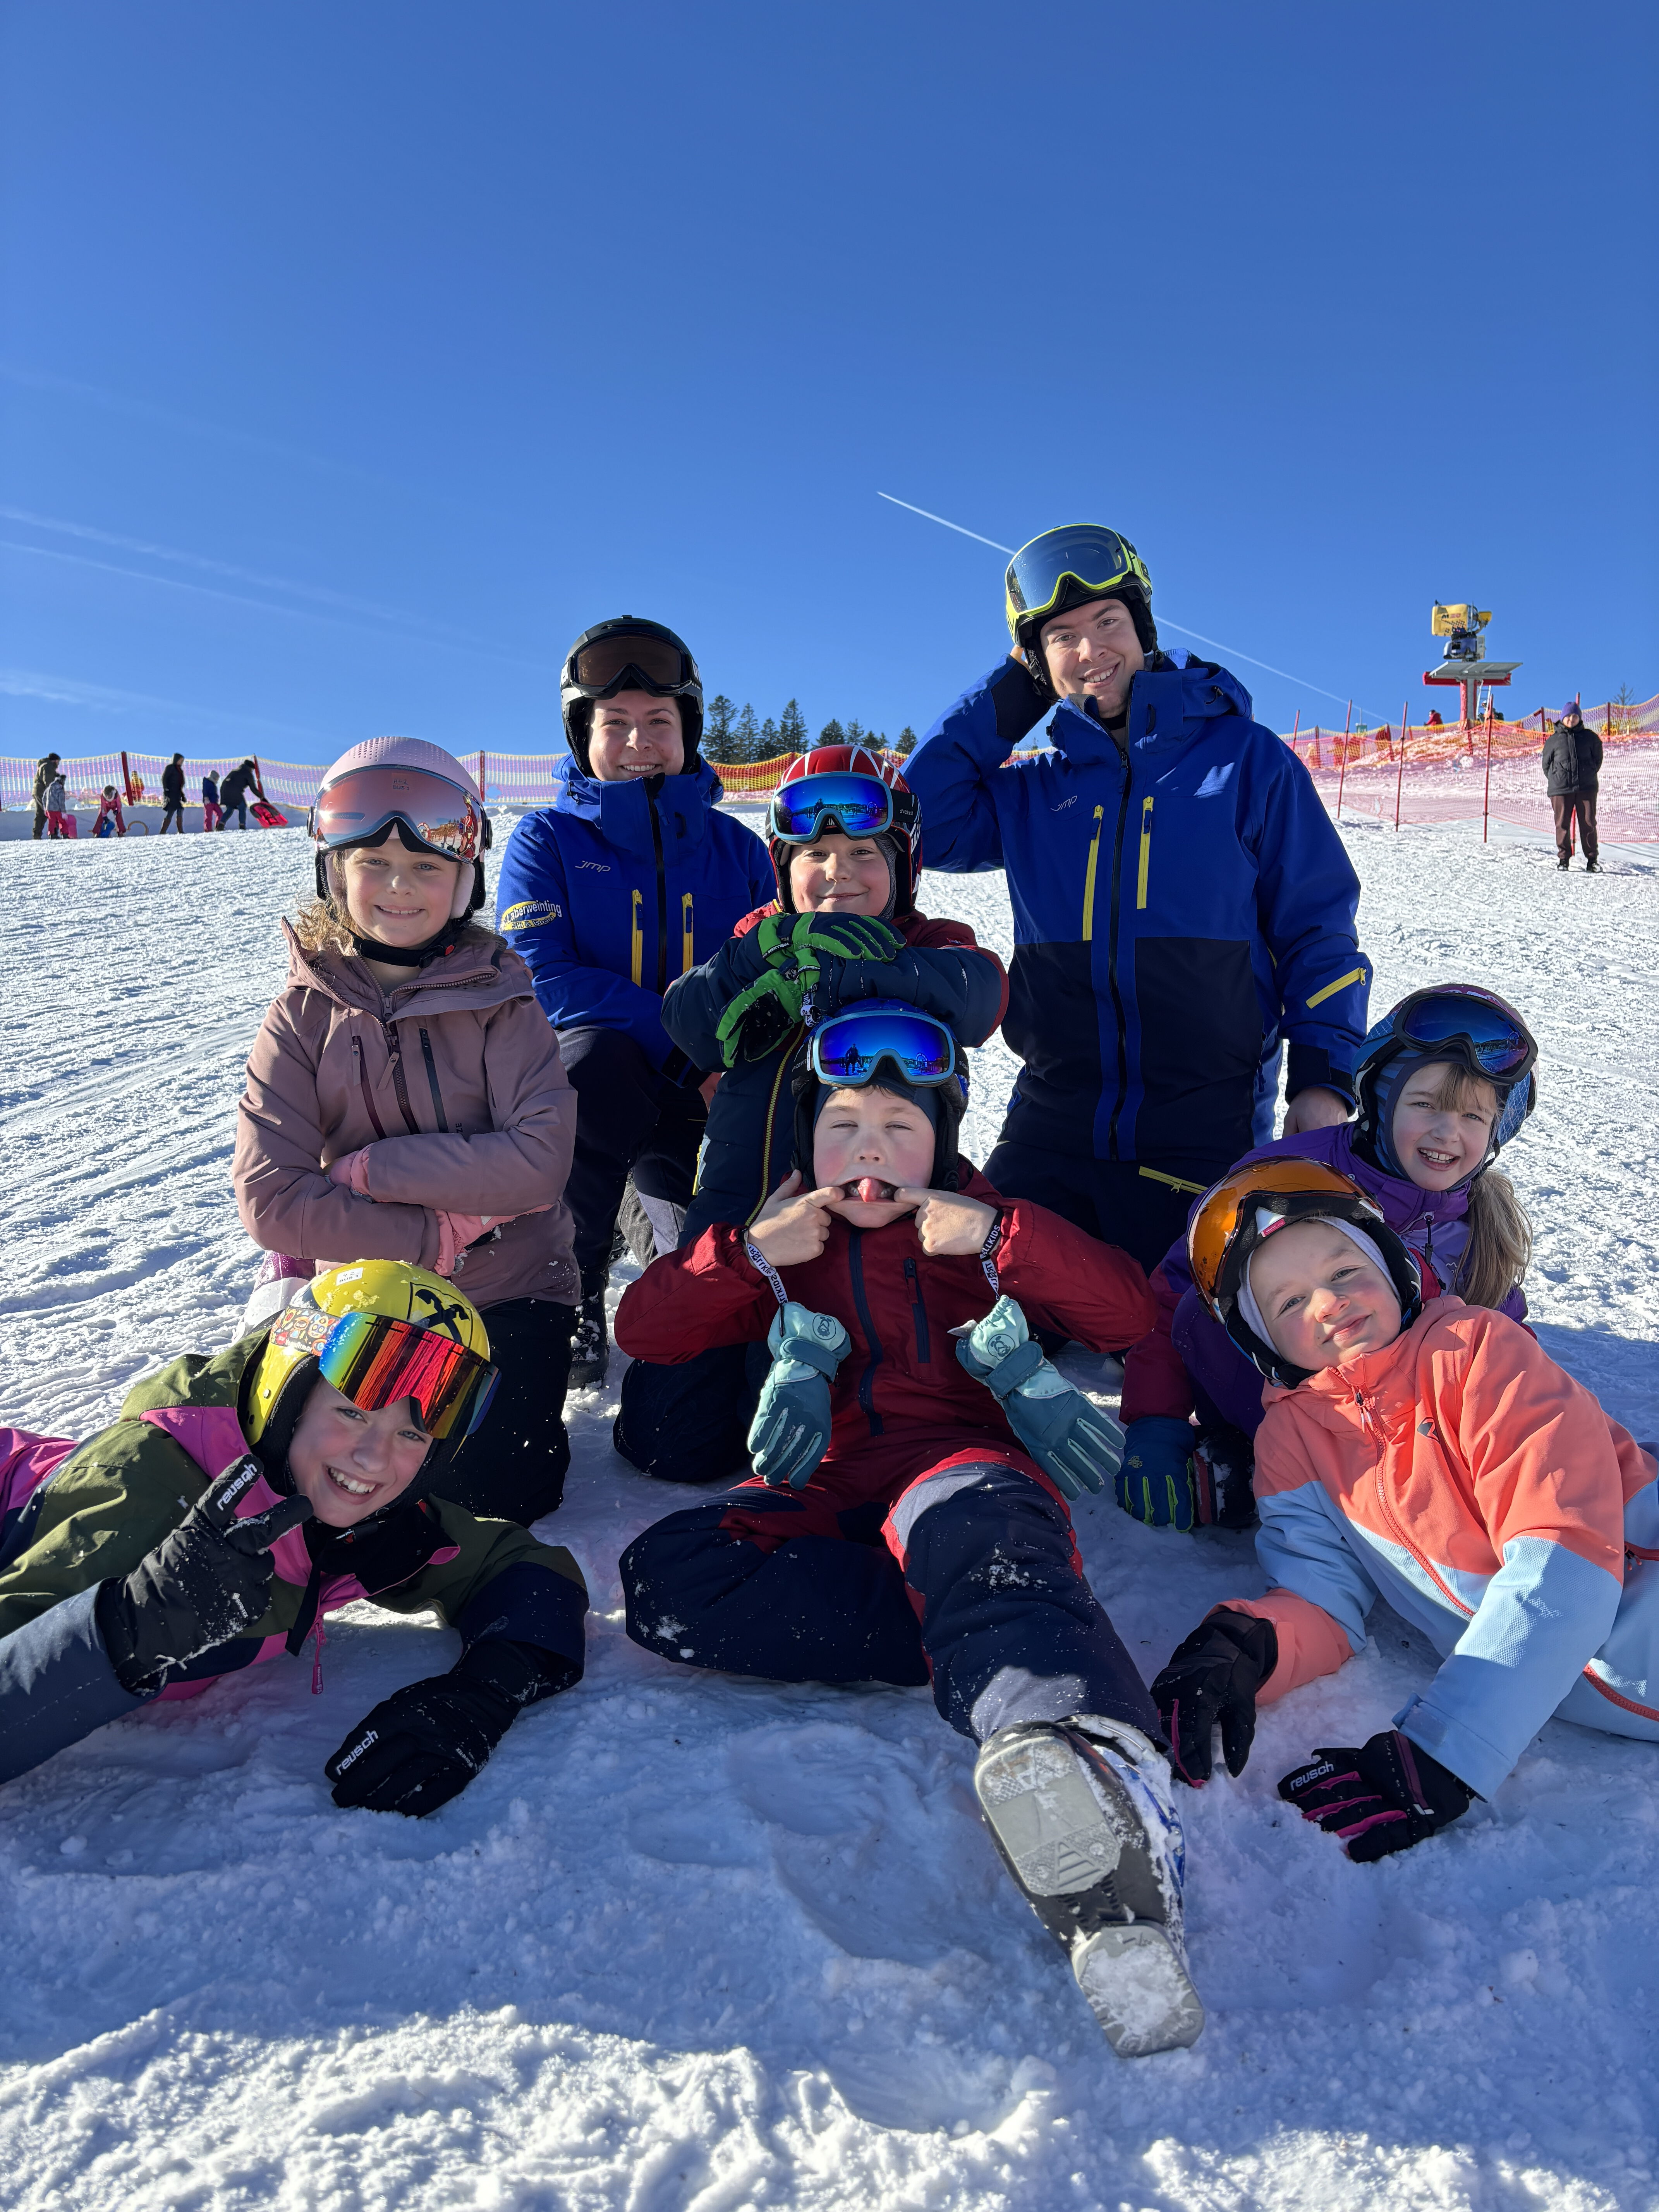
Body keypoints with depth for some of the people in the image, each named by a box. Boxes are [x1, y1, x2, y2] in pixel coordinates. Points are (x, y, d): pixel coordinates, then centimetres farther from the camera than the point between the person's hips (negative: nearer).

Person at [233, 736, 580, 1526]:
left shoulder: (498, 998, -8)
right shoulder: (303, 1016, -5)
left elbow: (540, 1159, -20)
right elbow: (269, 1197, -13)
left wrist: (368, 1168, -20)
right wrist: (439, 1237, -18)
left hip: (508, 1290, -1)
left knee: (501, 1494, -11)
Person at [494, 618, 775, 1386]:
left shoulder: (736, 847, 7)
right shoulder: (546, 838, 0)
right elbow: (542, 978, -13)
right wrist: (685, 1037, -23)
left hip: (699, 1098, 2)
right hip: (591, 1066, -1)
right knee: (597, 1057, -37)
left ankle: (665, 1213, 16)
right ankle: (571, 1294, -18)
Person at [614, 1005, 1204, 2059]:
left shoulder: (976, 1227, 23)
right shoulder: (783, 1237, 28)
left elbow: (1131, 1313, 11)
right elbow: (643, 1328, 18)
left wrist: (1000, 1237, -1)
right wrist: (750, 1252, 4)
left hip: (965, 1468, -2)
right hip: (822, 1497, 3)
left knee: (968, 1521, -40)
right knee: (663, 1575, -28)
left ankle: (1090, 1755, -69)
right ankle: (1027, 1653, -33)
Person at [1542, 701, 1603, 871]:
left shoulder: (1590, 737, 10)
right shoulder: (1553, 740, 8)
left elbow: (1598, 758, 20)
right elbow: (1546, 763, 15)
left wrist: (1590, 775, 13)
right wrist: (1555, 780, 8)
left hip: (1586, 788, 0)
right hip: (1561, 789, 0)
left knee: (1588, 824, 0)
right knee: (1562, 824, -1)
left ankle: (1592, 860, 6)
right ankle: (1563, 859, 7)